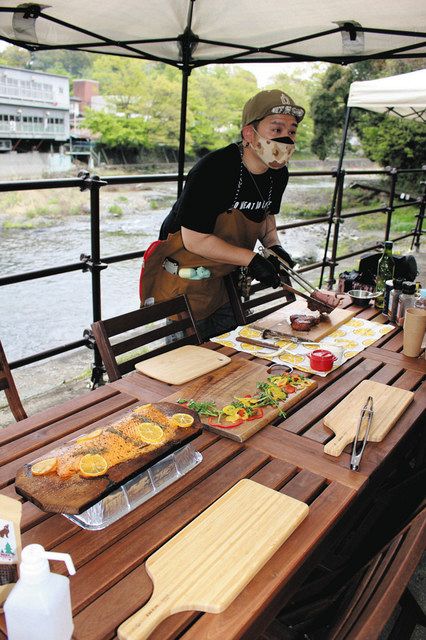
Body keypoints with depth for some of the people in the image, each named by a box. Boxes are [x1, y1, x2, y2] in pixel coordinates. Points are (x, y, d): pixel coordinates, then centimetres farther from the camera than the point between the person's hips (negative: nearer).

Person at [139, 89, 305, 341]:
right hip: (183, 283, -7)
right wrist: (252, 259, -26)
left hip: (226, 282, 8)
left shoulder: (278, 174, -3)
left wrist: (275, 246, -5)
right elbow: (195, 240, -27)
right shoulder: (212, 170, -28)